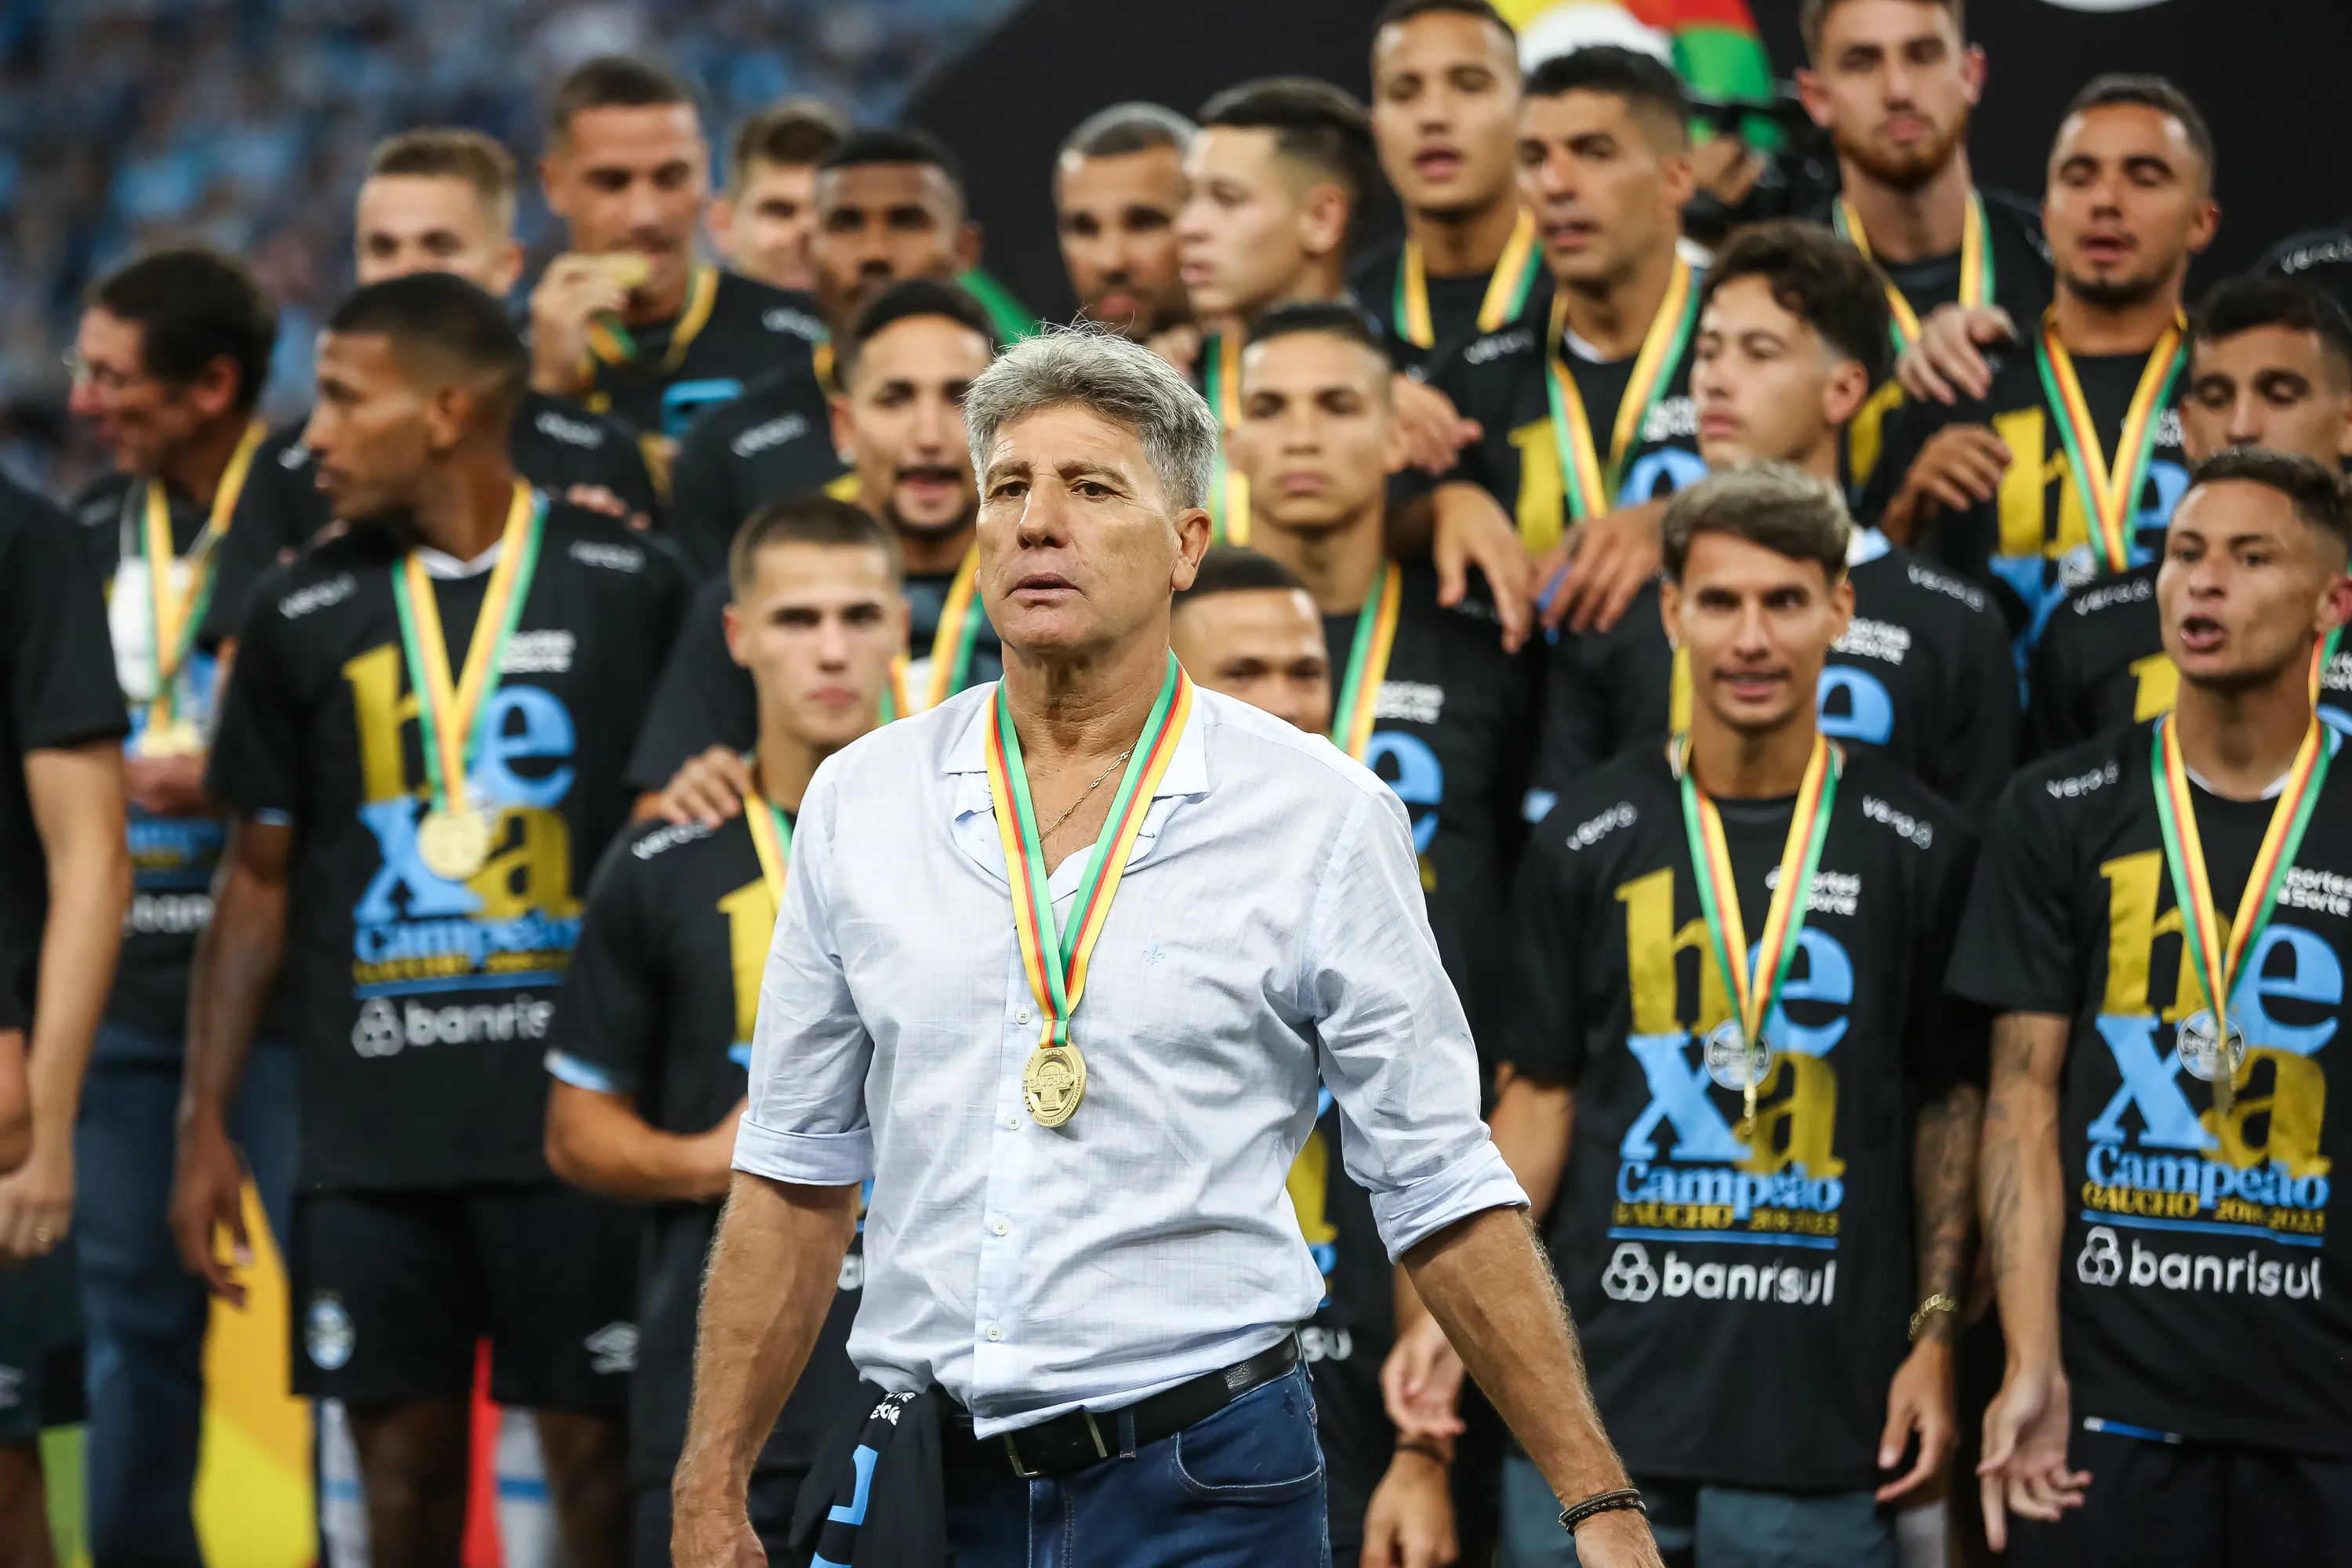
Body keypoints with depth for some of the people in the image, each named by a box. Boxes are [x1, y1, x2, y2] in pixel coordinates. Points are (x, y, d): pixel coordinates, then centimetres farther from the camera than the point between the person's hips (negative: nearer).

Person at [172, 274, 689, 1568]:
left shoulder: (626, 585, 1)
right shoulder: (305, 613, 8)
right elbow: (258, 878, 13)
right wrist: (206, 1123, 8)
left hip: (573, 1117, -2)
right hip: (369, 1124, 3)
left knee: (597, 1454, -1)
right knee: (403, 1461, 4)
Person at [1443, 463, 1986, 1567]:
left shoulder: (1916, 846, 4)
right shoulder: (1588, 840, 6)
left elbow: (1951, 1098, 9)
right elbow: (1539, 1094, 9)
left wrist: (1936, 1333, 1)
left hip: (1821, 1419, -1)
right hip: (1597, 1401, 1)